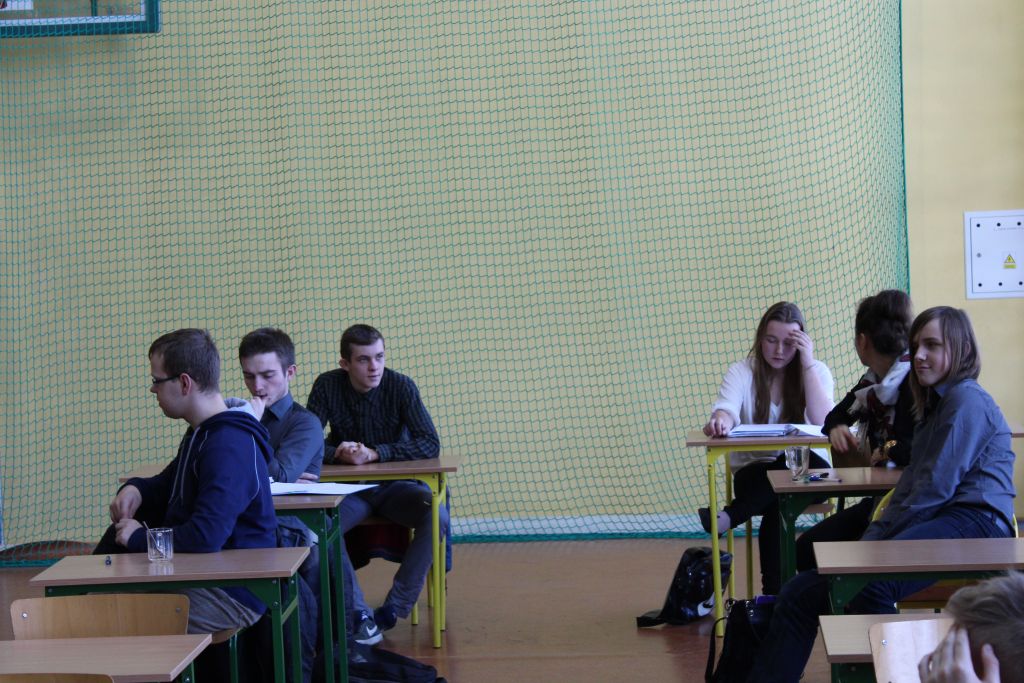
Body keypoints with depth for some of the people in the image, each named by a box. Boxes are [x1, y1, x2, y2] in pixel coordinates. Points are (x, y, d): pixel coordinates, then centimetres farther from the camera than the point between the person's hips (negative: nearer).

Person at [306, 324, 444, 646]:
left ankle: (394, 609, -18)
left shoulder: (401, 386, -10)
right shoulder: (327, 386, -7)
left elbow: (430, 444, -17)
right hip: (349, 489, 0)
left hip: (395, 486, 0)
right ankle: (357, 613, -21)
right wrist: (338, 453, -28)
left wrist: (374, 453, -25)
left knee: (436, 515, -29)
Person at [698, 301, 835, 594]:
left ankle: (728, 517, -39)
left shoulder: (817, 371, 1)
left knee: (819, 467, -37)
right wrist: (720, 421, -48)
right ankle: (774, 591, -27)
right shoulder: (742, 371, 0)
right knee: (777, 504, -36)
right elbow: (727, 410, -21)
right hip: (754, 468, -1)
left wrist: (808, 363, -18)